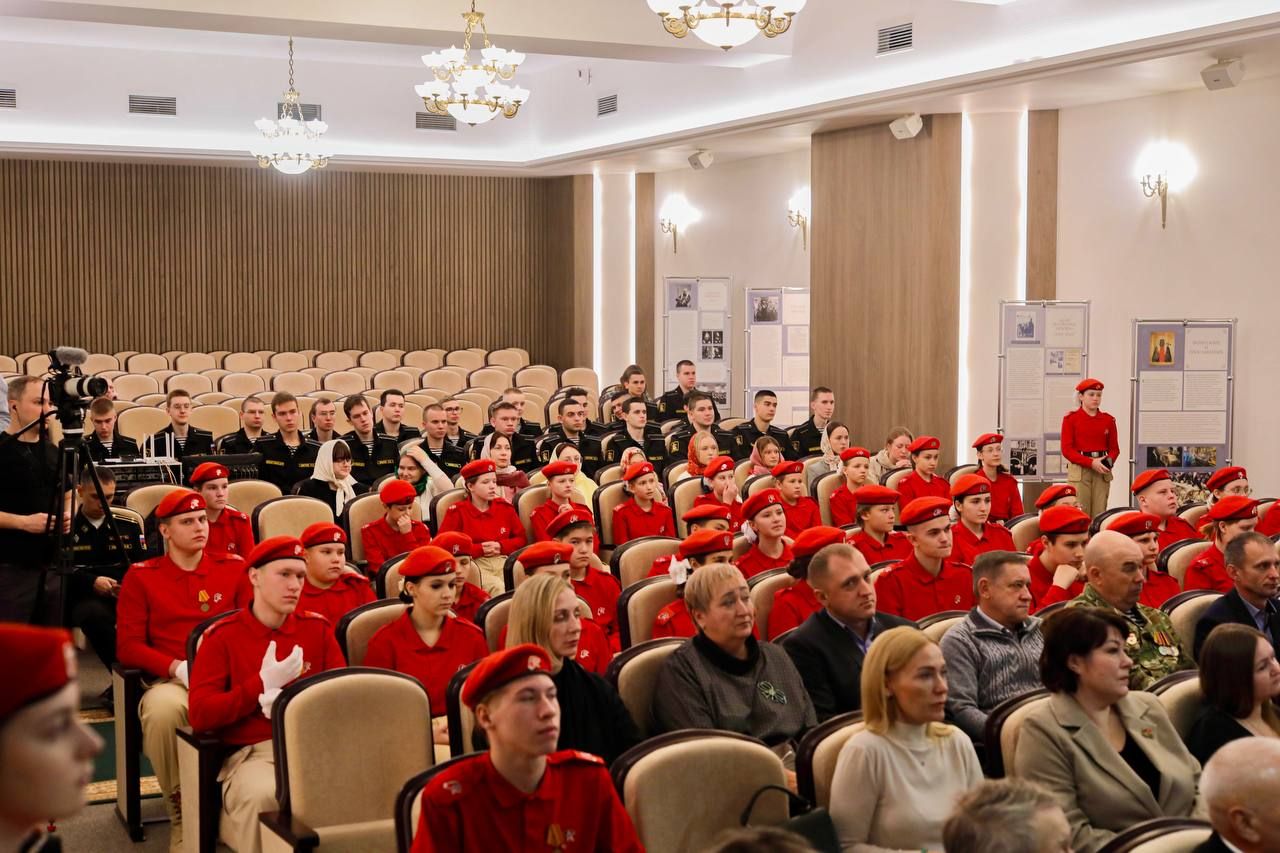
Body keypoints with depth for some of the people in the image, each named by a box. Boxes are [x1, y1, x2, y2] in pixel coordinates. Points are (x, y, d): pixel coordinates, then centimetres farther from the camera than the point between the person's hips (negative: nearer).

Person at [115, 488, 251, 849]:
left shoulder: (234, 568, 12)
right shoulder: (140, 576, 8)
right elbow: (128, 646, 2)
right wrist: (177, 667, -15)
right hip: (172, 681, -1)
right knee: (161, 710, -39)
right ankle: (180, 813, -15)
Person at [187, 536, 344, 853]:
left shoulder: (317, 628, 14)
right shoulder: (222, 636, 6)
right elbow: (200, 715, -3)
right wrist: (263, 685, -8)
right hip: (251, 754, -2)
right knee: (263, 795, -37)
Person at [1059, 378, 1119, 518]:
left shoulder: (1108, 420, 9)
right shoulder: (1070, 418, 0)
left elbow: (1114, 448, 10)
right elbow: (1067, 449, -5)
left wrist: (1109, 462, -13)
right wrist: (1091, 462, -16)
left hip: (1102, 471, 3)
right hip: (1079, 470, -3)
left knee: (1099, 513, 1)